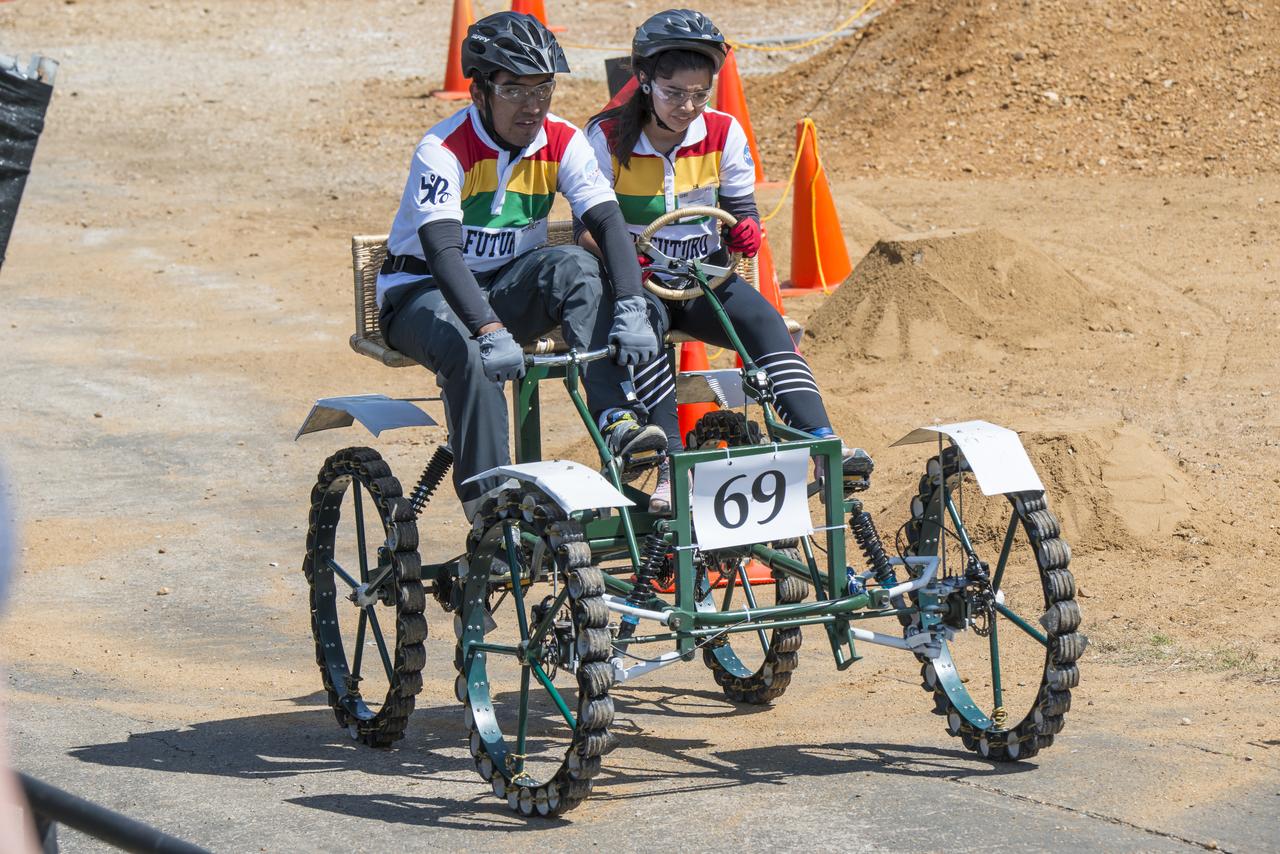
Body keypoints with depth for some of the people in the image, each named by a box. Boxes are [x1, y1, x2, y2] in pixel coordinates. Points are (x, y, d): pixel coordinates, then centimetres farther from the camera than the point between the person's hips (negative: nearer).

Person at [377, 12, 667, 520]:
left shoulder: (562, 143, -8)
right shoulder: (443, 150, -22)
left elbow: (609, 224, -18)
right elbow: (443, 251, -34)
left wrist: (631, 309, -36)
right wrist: (491, 333, -49)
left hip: (507, 286, 4)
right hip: (422, 291, -4)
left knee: (575, 267, -27)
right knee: (470, 352, -37)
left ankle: (617, 421, -33)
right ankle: (488, 500, -32)